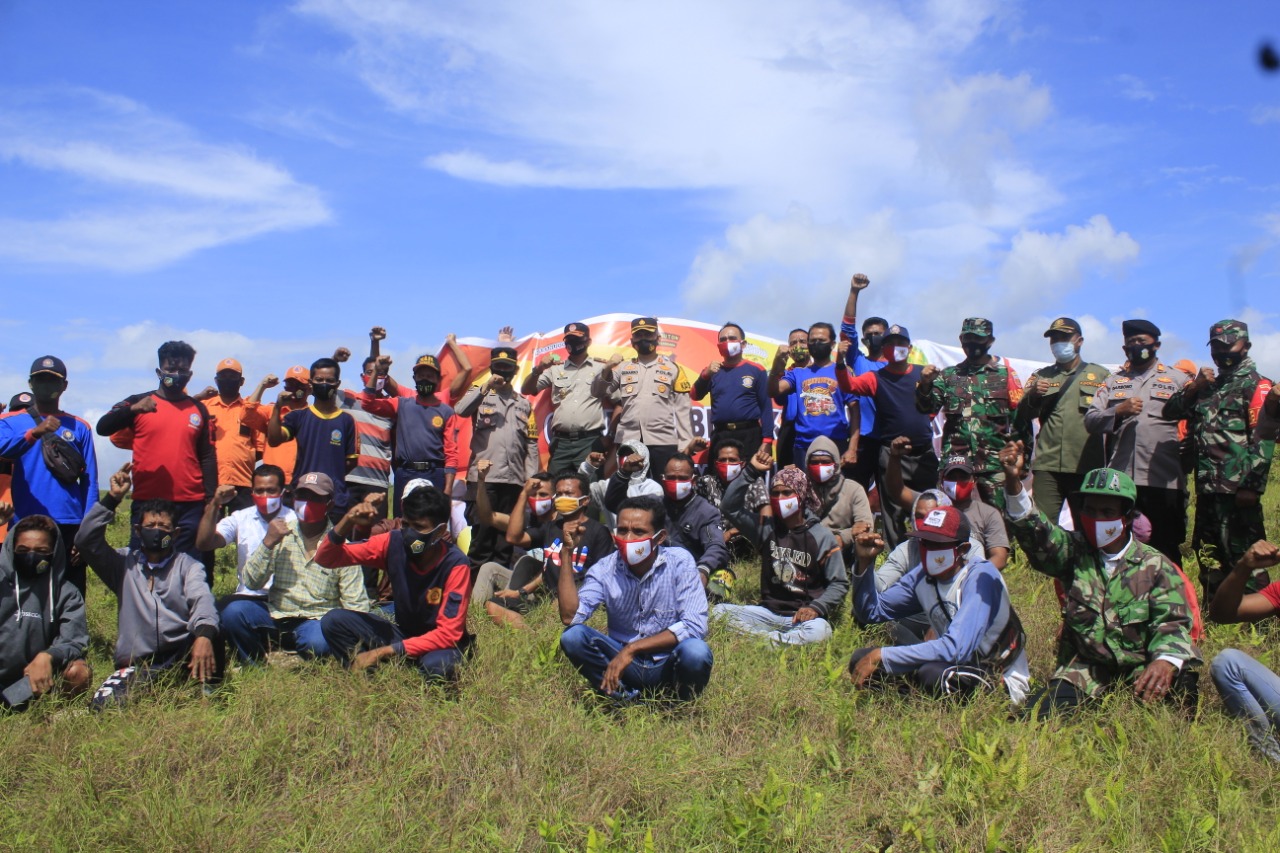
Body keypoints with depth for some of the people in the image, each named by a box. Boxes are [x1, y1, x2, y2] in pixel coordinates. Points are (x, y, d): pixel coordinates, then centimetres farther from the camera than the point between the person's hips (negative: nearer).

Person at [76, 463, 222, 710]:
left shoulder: (188, 565, 8)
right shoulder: (124, 563, 17)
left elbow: (202, 601, -12)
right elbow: (86, 540, 3)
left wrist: (203, 634, -34)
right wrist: (112, 498, -2)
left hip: (181, 657, -2)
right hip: (138, 666, 2)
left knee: (209, 635, -35)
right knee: (102, 704, -26)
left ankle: (208, 689, -16)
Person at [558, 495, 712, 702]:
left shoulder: (680, 562, -13)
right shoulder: (605, 569, -6)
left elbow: (695, 625, -22)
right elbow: (570, 616, -19)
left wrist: (632, 648, -26)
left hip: (667, 665, -2)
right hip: (623, 663, 2)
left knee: (696, 652, -34)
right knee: (572, 637, -21)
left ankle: (677, 704, -3)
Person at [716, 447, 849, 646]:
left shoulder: (822, 537, -1)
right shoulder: (766, 527, 7)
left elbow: (839, 584, 0)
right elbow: (731, 507, 0)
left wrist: (817, 608, -17)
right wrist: (751, 472, -7)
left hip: (803, 616, -3)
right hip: (768, 612, 3)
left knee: (819, 630, -38)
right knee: (719, 611, -19)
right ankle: (776, 639, -31)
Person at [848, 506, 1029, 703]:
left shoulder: (980, 578, -22)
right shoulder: (922, 575, -2)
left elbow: (955, 649, -34)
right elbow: (871, 611, 5)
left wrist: (882, 655, -32)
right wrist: (865, 562, -12)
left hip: (1004, 682, -7)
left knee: (933, 672, -37)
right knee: (861, 659, -7)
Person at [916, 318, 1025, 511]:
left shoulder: (1005, 374, 7)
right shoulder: (948, 375, 13)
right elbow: (926, 408, 4)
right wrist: (925, 384, -16)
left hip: (995, 465, -1)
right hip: (955, 463, 1)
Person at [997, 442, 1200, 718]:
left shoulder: (1156, 566, 2)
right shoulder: (1074, 552, 4)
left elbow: (1172, 623, -6)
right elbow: (1035, 533, -14)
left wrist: (1166, 660, -30)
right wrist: (1013, 481, -31)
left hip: (1140, 667, 1)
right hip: (1084, 668, 0)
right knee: (1041, 713, -26)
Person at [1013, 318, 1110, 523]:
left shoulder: (1101, 376, 14)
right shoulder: (1040, 376, 17)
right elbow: (1020, 420, 7)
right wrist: (1032, 395, -14)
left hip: (1088, 467, 0)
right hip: (1047, 465, 0)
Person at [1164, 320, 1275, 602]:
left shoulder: (1257, 385, -3)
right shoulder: (1208, 386, 21)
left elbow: (1262, 440, -12)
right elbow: (1171, 411, 12)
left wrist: (1252, 486, -19)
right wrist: (1194, 387, -4)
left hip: (1237, 489, -8)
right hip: (1207, 487, 8)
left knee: (1243, 558, -7)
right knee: (1209, 558, 14)